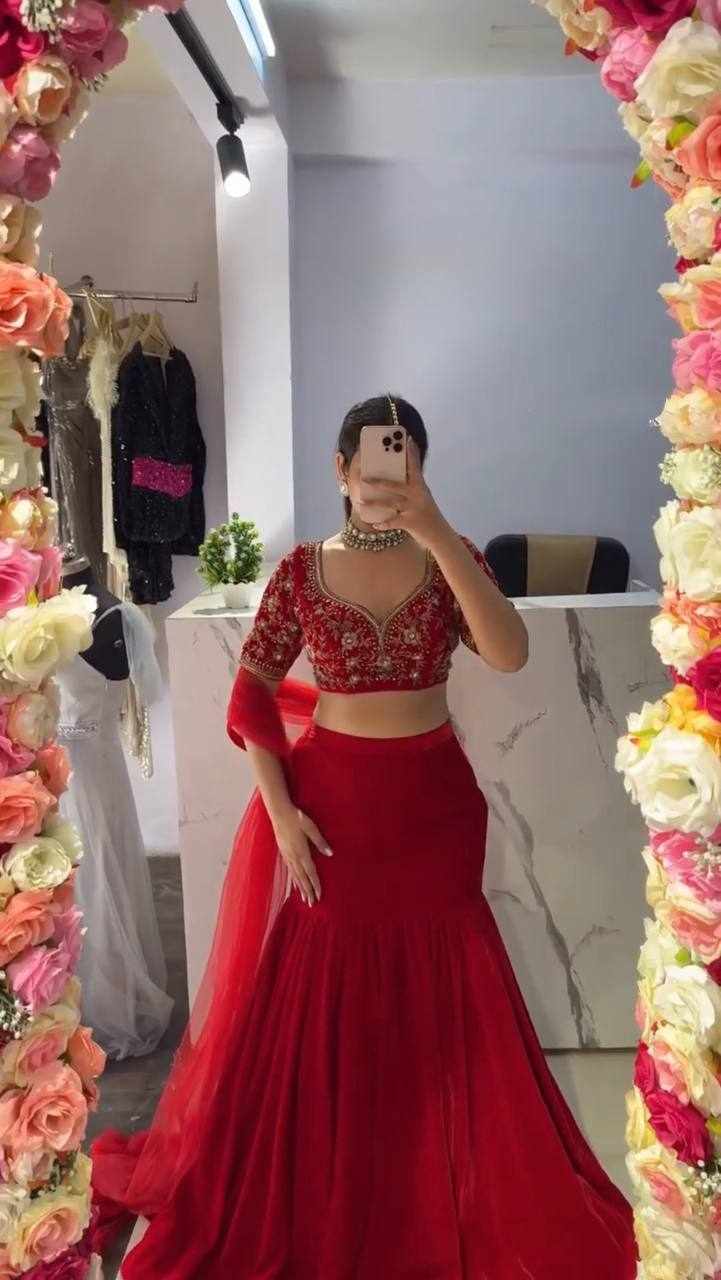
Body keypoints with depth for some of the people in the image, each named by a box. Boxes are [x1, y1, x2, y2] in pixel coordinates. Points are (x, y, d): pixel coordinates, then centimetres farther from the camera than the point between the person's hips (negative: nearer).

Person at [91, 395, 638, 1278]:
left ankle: (445, 1196, 38)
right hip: (325, 802, 0)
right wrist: (279, 810, -11)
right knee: (308, 1003, 11)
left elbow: (509, 655, -21)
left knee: (439, 1008, 12)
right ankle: (305, 1197, 36)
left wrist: (437, 534, -29)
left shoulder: (450, 560, -3)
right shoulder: (302, 570, -4)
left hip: (430, 805, 1)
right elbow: (251, 696, -2)